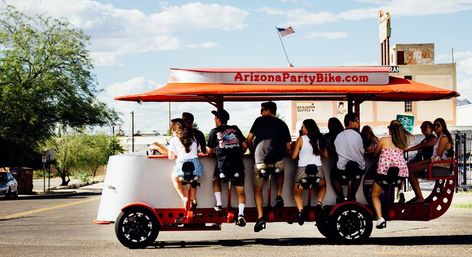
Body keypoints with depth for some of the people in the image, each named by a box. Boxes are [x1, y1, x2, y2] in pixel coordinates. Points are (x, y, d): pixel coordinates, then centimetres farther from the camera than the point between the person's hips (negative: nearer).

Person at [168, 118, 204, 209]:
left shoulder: (174, 140, 6)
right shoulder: (192, 138, 17)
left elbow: (170, 157, 6)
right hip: (195, 163, 4)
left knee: (174, 178, 29)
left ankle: (184, 198, 14)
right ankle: (193, 199, 29)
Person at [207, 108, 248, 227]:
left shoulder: (214, 132, 7)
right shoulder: (235, 129, 13)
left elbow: (209, 152, 11)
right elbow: (245, 146, 13)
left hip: (223, 164, -1)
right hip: (238, 164, 1)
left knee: (216, 179, 29)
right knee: (240, 190, 8)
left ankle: (219, 204, 19)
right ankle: (241, 214, -11)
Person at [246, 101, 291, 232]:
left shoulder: (260, 121, 10)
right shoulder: (282, 124, 15)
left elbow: (249, 140, 7)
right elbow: (288, 147, 12)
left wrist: (252, 151, 25)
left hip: (260, 161, -2)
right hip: (278, 161, 2)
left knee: (258, 189, 11)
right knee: (280, 172, 37)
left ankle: (260, 217, -3)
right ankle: (279, 196, 17)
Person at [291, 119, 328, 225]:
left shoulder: (301, 139, -2)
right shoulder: (320, 139, 7)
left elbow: (293, 156, 0)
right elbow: (326, 155, 15)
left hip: (303, 169, -2)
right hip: (318, 169, 3)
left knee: (297, 193, 17)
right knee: (322, 186, 34)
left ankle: (301, 210, -12)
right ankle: (319, 203, 7)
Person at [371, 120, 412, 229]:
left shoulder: (383, 140, 5)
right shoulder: (403, 142, 13)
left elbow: (374, 154, 18)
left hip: (384, 171, -2)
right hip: (401, 173, 2)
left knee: (375, 195, 14)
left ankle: (380, 218, -6)